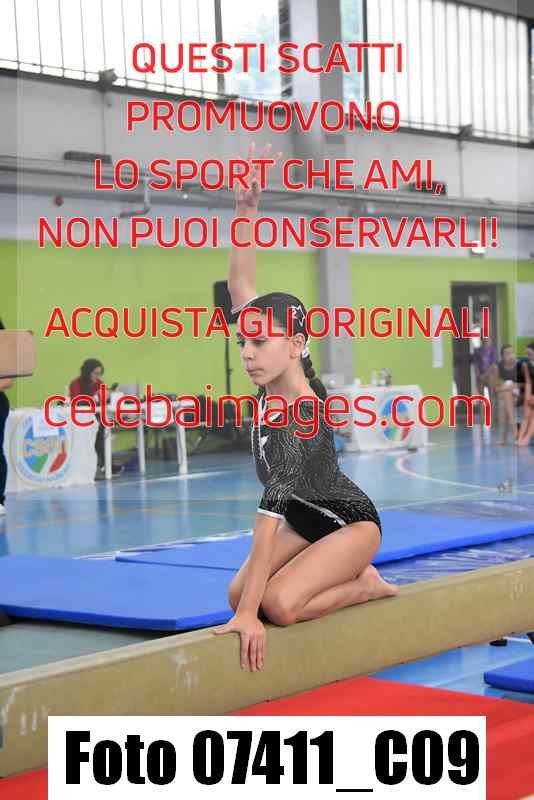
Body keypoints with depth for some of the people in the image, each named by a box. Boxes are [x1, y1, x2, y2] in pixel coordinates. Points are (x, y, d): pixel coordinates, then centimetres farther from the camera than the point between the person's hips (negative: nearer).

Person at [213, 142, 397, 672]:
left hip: (350, 523, -8)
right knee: (237, 594, -5)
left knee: (279, 604, -27)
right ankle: (344, 577, 17)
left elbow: (269, 513, -39)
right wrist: (245, 211, -22)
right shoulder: (274, 380, -11)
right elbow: (240, 287, -10)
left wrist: (249, 615, -40)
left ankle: (366, 586, 2)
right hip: (306, 519, 8)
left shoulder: (303, 417, -34)